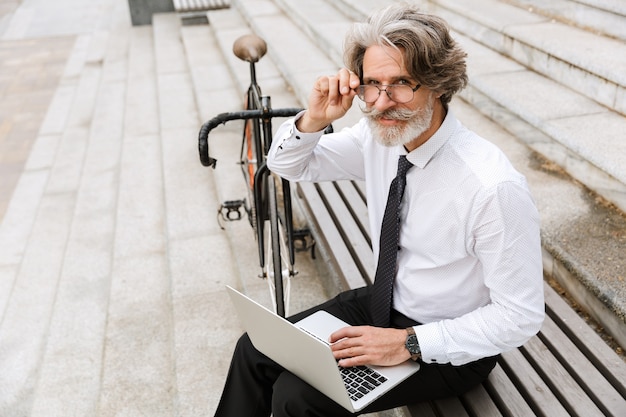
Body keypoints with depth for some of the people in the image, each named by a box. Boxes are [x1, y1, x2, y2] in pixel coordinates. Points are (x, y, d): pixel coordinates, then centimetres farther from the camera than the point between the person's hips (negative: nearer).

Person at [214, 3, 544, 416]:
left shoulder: (494, 187, -30)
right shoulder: (379, 136, -11)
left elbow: (521, 317, -22)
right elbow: (288, 165, 3)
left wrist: (408, 343, -26)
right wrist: (314, 119, -19)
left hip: (449, 349, -6)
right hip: (384, 303, 6)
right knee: (256, 350, -2)